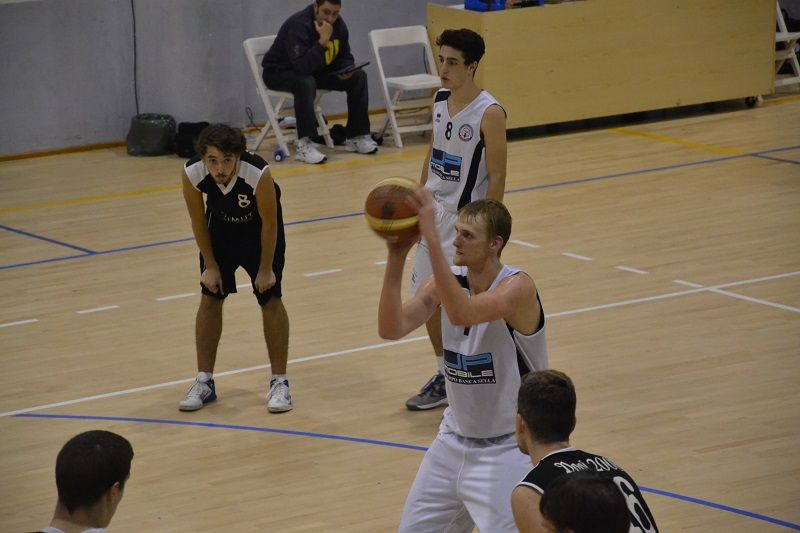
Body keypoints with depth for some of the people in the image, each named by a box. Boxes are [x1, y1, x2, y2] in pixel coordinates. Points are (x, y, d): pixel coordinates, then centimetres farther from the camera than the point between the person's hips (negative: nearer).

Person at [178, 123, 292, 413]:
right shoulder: (192, 174, -32)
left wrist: (266, 269, -14)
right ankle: (204, 382, 13)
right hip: (221, 226, 3)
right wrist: (210, 265, -6)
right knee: (210, 299, 2)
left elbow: (269, 223, -23)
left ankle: (280, 382, 5)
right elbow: (198, 221, -13)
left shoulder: (258, 173, -40)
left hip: (260, 227, -3)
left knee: (270, 300, -6)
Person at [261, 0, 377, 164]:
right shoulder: (298, 25, -29)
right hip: (279, 72, -7)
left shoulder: (338, 25, -7)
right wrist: (323, 40, -41)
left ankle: (357, 136, -2)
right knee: (306, 82, -40)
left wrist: (347, 70, -18)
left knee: (358, 77, -8)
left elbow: (345, 58, 5)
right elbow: (303, 66, -38)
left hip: (317, 71, 7)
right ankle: (304, 144, -35)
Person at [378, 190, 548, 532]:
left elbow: (462, 314, -42)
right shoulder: (447, 282, -3)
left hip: (508, 449, -7)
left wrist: (431, 238, -46)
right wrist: (396, 257, -27)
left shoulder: (518, 287, -22)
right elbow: (391, 329, -16)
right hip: (455, 438, 7)